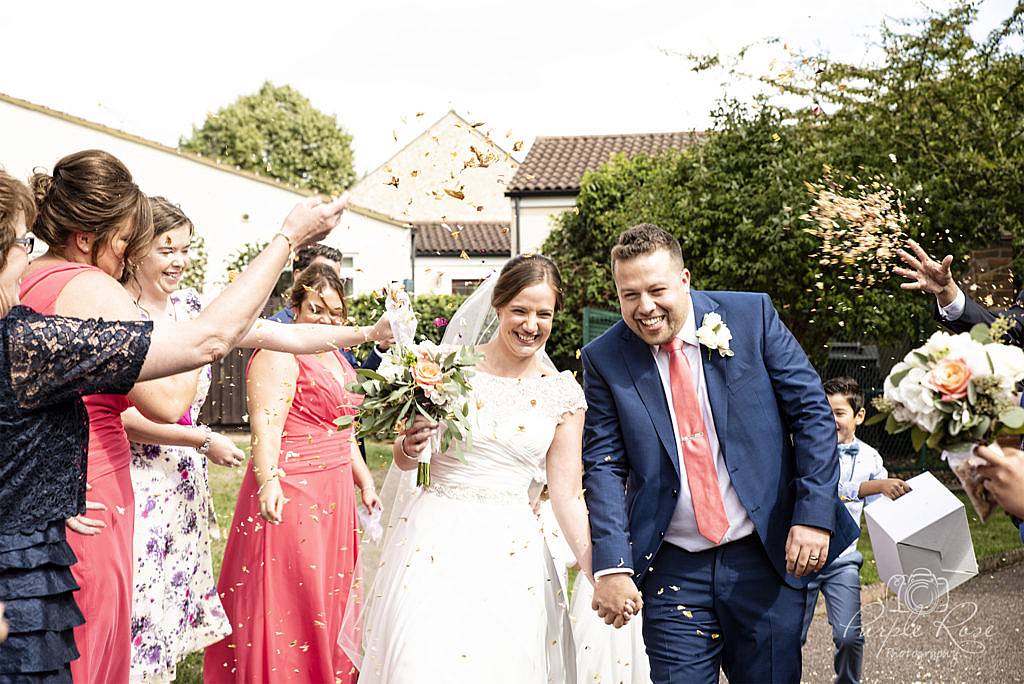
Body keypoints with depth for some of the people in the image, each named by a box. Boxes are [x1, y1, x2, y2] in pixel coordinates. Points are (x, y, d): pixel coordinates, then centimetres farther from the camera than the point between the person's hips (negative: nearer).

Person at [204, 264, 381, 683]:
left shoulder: (336, 359, 17)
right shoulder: (280, 356, -11)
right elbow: (265, 425, -22)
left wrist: (365, 483, 23)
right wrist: (268, 481, -34)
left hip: (333, 492, 9)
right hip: (291, 492, -9)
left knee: (329, 596, 15)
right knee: (287, 600, -4)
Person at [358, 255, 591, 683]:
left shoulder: (563, 394, 0)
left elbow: (567, 496, 2)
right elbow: (402, 460, 9)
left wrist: (600, 577, -5)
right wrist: (411, 446, -13)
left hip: (511, 551, 1)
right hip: (434, 540, 0)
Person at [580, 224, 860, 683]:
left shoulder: (752, 315, -2)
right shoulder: (604, 360, -1)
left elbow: (813, 413, -2)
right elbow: (604, 466, -3)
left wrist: (815, 515, -11)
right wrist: (612, 567, -13)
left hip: (768, 558, 0)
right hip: (674, 572, 0)